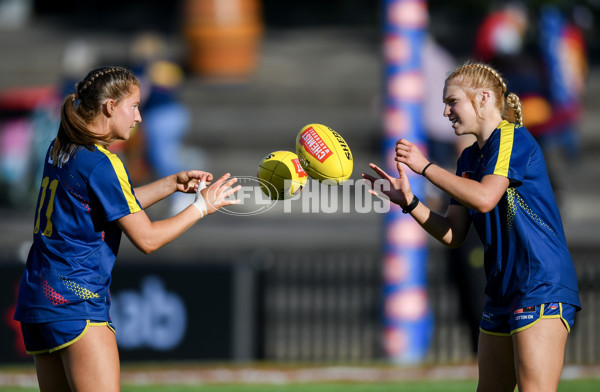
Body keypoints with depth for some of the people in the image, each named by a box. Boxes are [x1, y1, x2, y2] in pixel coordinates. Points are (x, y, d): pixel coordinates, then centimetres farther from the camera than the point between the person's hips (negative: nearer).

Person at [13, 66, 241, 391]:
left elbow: (118, 205, 26)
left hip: (36, 299, 9)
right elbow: (147, 239, -11)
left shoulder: (59, 151, 13)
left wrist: (174, 183, 21)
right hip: (77, 303, -9)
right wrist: (201, 206, 0)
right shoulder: (101, 163, -14)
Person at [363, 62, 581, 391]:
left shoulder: (512, 137, -8)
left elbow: (485, 198, -23)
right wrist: (408, 201, 1)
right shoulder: (469, 159, 18)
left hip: (542, 290, -10)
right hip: (502, 293, 10)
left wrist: (425, 166, -15)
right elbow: (452, 235, 14)